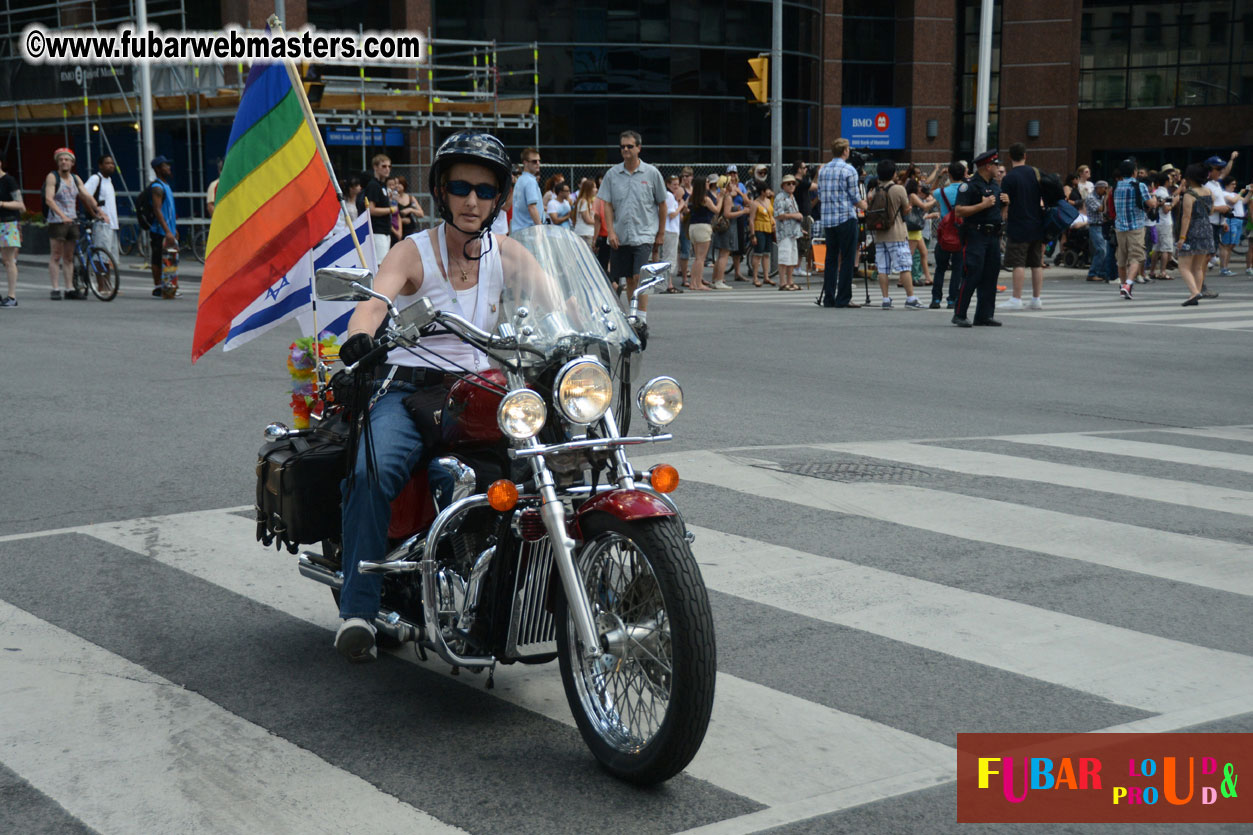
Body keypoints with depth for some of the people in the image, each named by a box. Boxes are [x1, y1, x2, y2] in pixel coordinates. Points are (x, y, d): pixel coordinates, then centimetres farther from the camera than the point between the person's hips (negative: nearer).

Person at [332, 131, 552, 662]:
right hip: (407, 389, -2)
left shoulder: (505, 253, 9)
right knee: (373, 473, -31)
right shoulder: (415, 252, -3)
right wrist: (359, 336, -44)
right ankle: (358, 609, -26)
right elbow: (375, 300, -21)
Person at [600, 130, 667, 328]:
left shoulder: (651, 173, 1)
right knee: (629, 279, 8)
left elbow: (662, 204, 7)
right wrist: (611, 231, -5)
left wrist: (661, 233, 6)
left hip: (644, 235, -3)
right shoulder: (612, 174, 5)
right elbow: (607, 205, 6)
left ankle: (643, 321, -16)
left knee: (639, 276, -15)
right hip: (620, 236, 3)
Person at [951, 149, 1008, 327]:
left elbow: (1001, 213, 25)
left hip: (994, 236, 8)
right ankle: (959, 314, -3)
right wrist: (983, 205, -20)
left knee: (990, 276, 7)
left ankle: (985, 314, 13)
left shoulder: (995, 185, 17)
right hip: (976, 235, -8)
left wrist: (1006, 203, 4)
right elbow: (959, 210, -17)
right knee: (972, 275, -10)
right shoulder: (969, 185, -9)